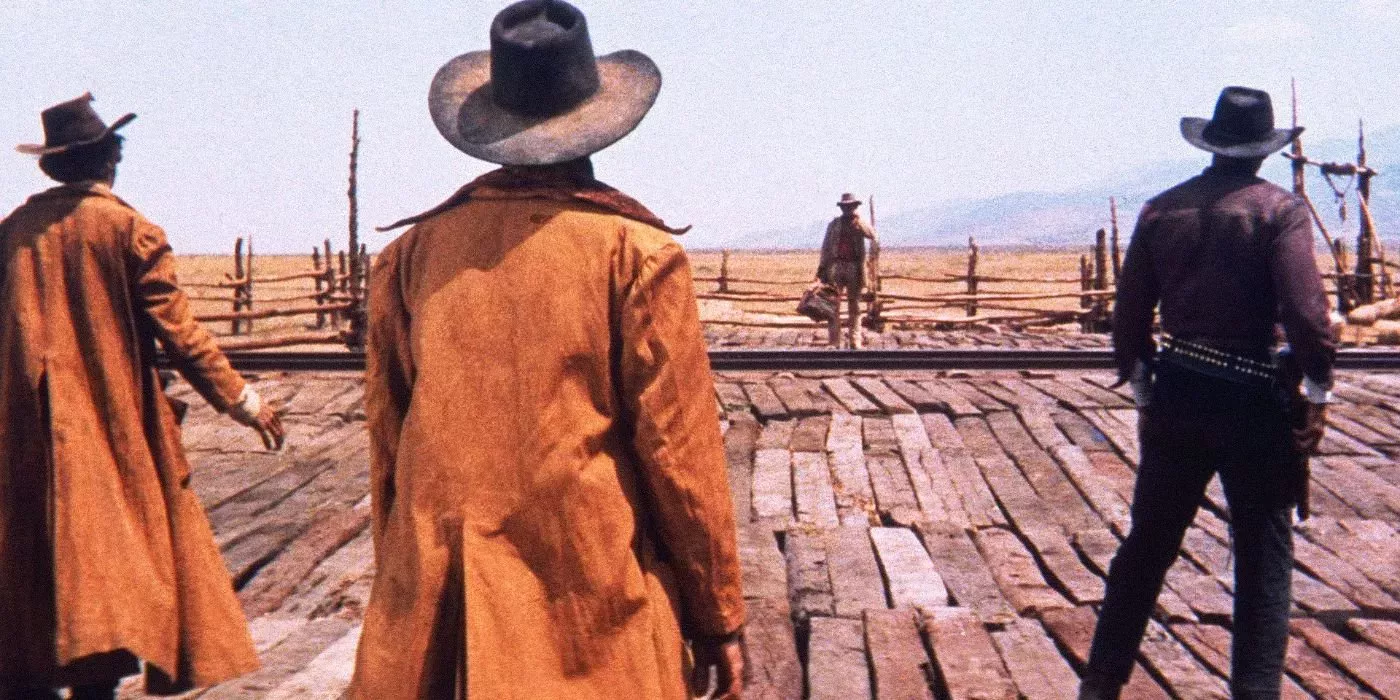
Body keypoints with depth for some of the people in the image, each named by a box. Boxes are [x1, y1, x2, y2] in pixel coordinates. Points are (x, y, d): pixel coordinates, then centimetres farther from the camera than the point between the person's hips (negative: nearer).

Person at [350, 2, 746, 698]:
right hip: (590, 605, -3)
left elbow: (386, 436, 7)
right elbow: (680, 448, -8)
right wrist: (719, 616, 2)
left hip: (434, 613, 3)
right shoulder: (636, 249, -8)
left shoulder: (415, 250, 2)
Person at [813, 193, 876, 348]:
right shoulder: (834, 224, 11)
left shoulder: (859, 224, 7)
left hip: (854, 267, -1)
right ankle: (834, 342, -2)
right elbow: (826, 248, 11)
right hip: (836, 266, 1)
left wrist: (857, 220, -16)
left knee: (854, 305, 3)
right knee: (833, 305, -3)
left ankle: (855, 341, 5)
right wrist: (821, 271, 6)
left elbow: (872, 236, -14)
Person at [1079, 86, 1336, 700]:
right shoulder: (1280, 210, -8)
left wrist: (1143, 391, 16)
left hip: (1177, 396, 4)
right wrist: (1317, 395, -7)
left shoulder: (1162, 210, 4)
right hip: (1254, 402, -4)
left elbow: (1129, 315, 6)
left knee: (1147, 546, 15)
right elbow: (1306, 312, -18)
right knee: (1263, 562, 9)